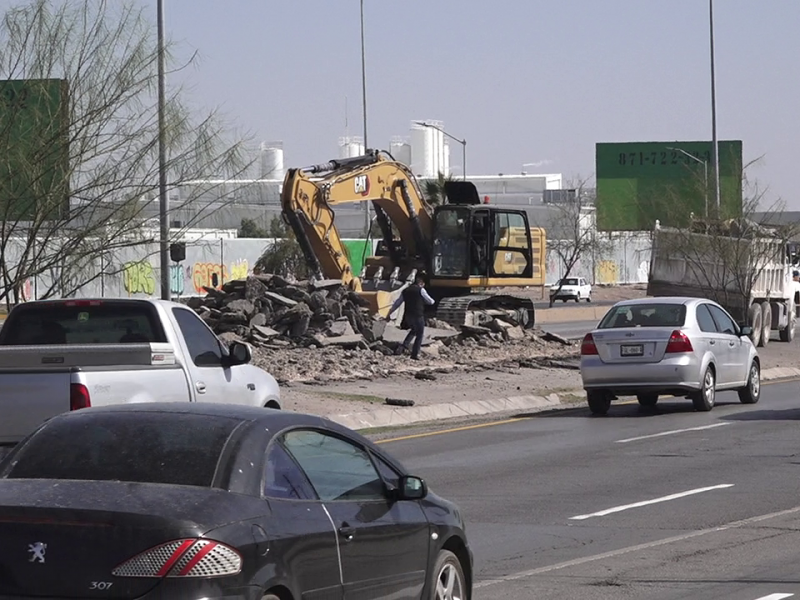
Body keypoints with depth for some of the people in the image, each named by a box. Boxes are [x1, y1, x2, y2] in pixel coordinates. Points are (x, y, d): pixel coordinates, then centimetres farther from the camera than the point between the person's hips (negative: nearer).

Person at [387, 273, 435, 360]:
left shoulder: (406, 291, 10)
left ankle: (404, 346, 9)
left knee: (413, 330, 28)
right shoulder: (421, 290, -6)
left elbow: (397, 303, 13)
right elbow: (430, 301, 2)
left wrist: (389, 313, 19)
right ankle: (415, 354, 6)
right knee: (419, 335, 8)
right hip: (418, 316, -6)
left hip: (408, 316, 6)